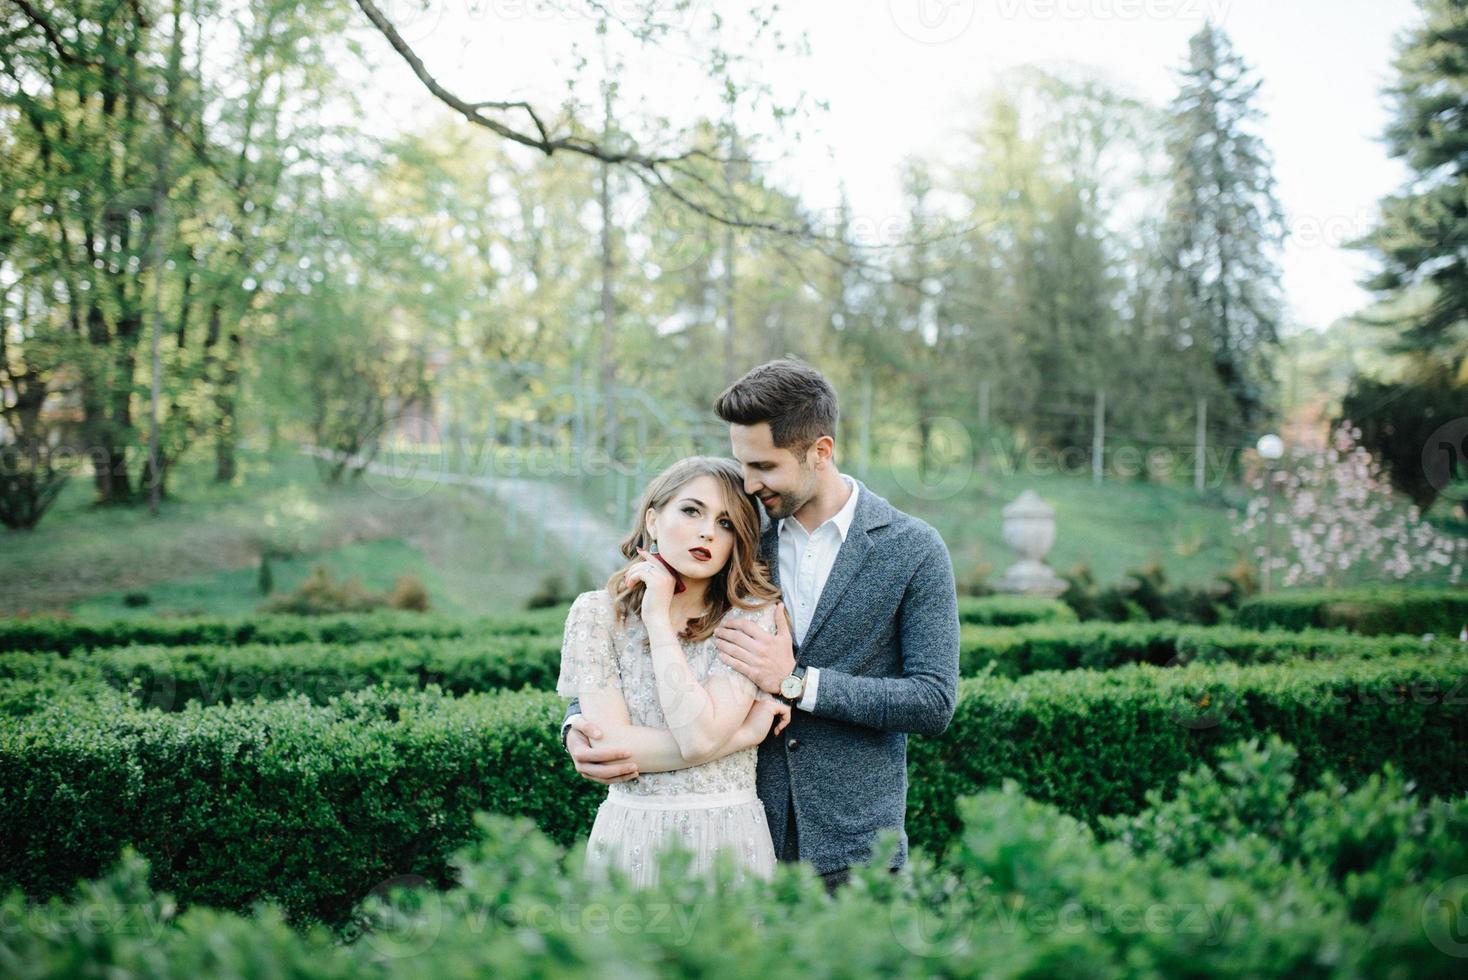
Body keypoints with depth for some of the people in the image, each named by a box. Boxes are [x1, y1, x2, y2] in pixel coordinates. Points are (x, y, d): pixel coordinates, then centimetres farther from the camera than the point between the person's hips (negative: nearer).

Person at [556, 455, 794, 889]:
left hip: (729, 836, 0)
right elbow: (610, 749, -14)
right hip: (628, 832, 1)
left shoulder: (752, 615, -7)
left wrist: (658, 617, -14)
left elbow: (700, 735, -20)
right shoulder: (597, 612, -4)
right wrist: (748, 732, -12)